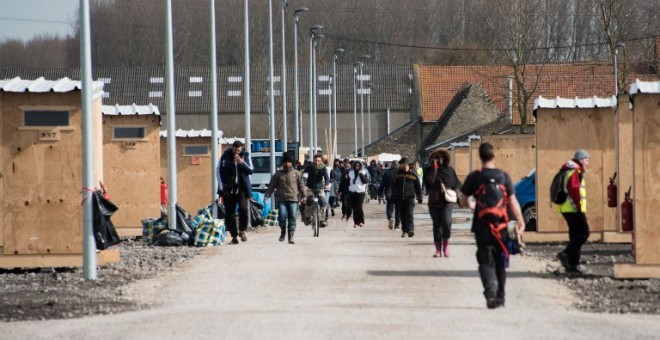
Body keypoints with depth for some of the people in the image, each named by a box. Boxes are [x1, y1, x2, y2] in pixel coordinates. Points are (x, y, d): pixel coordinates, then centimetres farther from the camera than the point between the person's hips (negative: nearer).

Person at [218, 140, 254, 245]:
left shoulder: (246, 156, 2)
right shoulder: (225, 156, 0)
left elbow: (250, 171, 1)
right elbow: (219, 170, 5)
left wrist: (242, 163, -14)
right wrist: (222, 185, 0)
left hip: (242, 188, -1)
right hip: (229, 188, 1)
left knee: (243, 208, -19)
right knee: (229, 213, 1)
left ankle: (242, 231, 2)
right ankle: (234, 236, 13)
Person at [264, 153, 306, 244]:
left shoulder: (295, 173, 9)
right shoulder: (278, 174, 7)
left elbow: (301, 185, 12)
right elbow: (271, 186, 7)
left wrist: (303, 195, 4)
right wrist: (267, 195, -1)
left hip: (293, 199, 1)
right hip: (281, 199, -1)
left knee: (292, 218, -4)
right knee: (282, 217, -10)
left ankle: (291, 236, 0)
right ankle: (283, 232, 15)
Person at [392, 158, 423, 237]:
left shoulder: (413, 174, 1)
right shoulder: (397, 173, 9)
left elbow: (418, 187, 6)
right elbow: (394, 186, 14)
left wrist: (419, 198, 4)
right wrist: (393, 197, 10)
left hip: (410, 198, -4)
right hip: (399, 198, 4)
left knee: (409, 214, -16)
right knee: (402, 216, 7)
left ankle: (410, 230, -23)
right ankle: (404, 230, 17)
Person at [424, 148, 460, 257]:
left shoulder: (449, 170, 8)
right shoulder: (429, 170, 4)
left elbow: (456, 184, 14)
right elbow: (430, 181, -16)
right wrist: (434, 168, -12)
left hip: (447, 202, -1)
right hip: (434, 202, 1)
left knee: (446, 221, -21)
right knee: (437, 225, 5)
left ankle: (446, 243, 0)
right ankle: (438, 249, 12)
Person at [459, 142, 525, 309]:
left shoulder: (474, 177, -4)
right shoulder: (504, 176, 0)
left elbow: (463, 201, -2)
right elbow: (513, 201, -4)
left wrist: (467, 204, 20)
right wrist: (520, 220, 3)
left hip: (482, 226, -2)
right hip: (501, 226, 2)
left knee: (486, 261, -2)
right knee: (500, 262, 15)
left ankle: (490, 289, -28)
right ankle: (500, 298, 20)